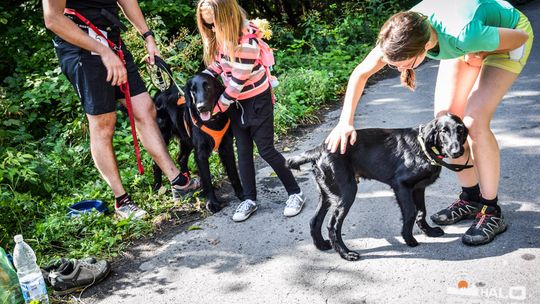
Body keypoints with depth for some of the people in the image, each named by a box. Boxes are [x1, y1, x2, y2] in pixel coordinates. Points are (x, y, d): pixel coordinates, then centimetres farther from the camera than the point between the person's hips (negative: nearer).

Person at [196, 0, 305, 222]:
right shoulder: (219, 35, -5)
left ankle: (295, 193, 15)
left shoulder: (247, 42, -28)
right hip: (236, 102, 7)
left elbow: (238, 81, -23)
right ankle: (249, 199, 19)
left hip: (257, 100, -7)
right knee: (243, 152, 9)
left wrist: (219, 106, -13)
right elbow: (215, 67, 6)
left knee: (266, 150, -1)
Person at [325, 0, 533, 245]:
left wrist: (480, 57, -18)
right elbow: (361, 73, -19)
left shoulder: (464, 35, -44)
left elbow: (521, 36, -25)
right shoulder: (401, 33, -29)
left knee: (474, 120, -21)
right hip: (468, 45, 6)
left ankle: (492, 211, -8)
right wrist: (345, 121, -26)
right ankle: (471, 197, 11)